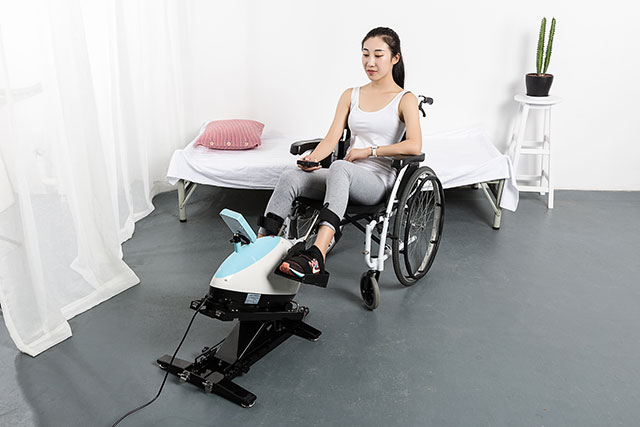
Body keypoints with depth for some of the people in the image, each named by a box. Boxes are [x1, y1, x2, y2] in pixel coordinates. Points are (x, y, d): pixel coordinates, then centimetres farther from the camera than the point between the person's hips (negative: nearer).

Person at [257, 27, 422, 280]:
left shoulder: (405, 99, 3)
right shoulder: (351, 96, 17)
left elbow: (414, 146, -14)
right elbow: (331, 139, 8)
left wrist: (368, 151, -10)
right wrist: (313, 158, -12)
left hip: (377, 181, -4)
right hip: (345, 176, 5)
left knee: (339, 167, -39)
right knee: (291, 177, -24)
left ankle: (316, 255, -52)